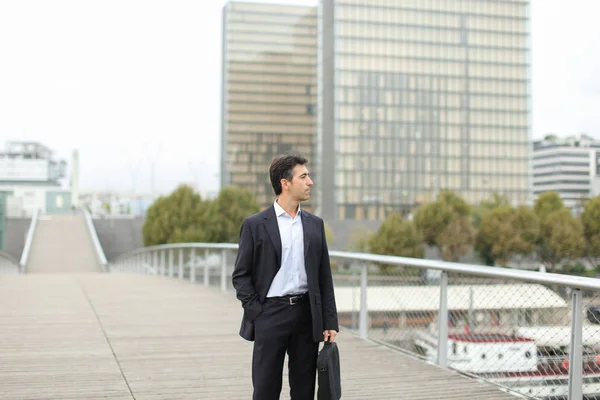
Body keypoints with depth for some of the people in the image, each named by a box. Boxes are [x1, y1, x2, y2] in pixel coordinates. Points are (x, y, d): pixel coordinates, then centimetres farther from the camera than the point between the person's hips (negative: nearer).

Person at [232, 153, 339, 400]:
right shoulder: (255, 225, -3)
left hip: (306, 314, 3)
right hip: (271, 315, -3)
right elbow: (240, 275, -1)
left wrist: (330, 322, 4)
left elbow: (324, 277, 8)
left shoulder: (315, 224, 8)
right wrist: (256, 313, -10)